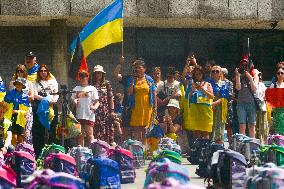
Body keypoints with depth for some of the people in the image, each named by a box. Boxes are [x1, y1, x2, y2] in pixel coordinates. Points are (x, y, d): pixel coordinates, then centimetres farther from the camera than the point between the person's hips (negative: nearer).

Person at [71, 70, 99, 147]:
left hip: (89, 115, -4)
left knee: (90, 135, -8)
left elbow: (97, 101, 1)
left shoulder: (92, 89, 5)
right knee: (80, 135, 7)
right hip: (79, 115, 4)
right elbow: (72, 99, 17)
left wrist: (95, 107, -20)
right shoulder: (76, 88, 16)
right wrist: (74, 102, -7)